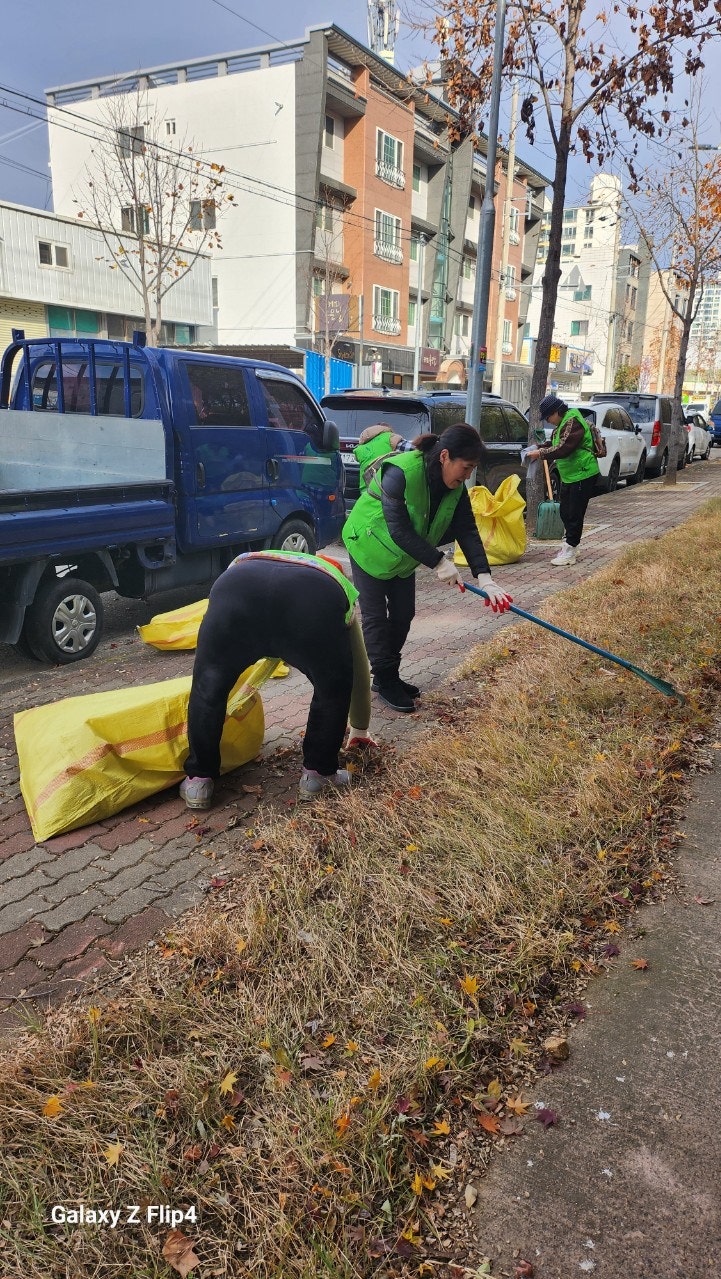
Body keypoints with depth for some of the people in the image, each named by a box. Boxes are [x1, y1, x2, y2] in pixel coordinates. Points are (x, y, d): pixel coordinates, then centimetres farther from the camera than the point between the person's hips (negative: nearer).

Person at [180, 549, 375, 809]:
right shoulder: (338, 587, 44)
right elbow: (360, 676, 51)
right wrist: (360, 730, 64)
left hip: (236, 587, 2)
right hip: (317, 598, -1)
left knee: (208, 685, 21)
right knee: (333, 689, 23)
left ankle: (198, 780, 29)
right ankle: (318, 774, 31)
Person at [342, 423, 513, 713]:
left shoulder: (456, 488, -13)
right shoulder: (401, 473, -35)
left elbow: (467, 531, -17)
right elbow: (398, 530, -37)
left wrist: (484, 577, -29)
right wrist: (439, 562, -38)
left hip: (404, 554, 7)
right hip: (371, 547, -7)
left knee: (403, 613, 8)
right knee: (375, 615, -3)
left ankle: (389, 675, 22)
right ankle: (384, 680, 8)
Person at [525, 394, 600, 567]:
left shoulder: (573, 423, -20)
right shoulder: (562, 425, 13)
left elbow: (563, 448, -29)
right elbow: (553, 444, 21)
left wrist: (540, 453, -24)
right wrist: (538, 448, 2)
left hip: (582, 475, -11)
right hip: (568, 475, 11)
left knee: (574, 514, -8)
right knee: (565, 512, 15)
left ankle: (570, 552, -5)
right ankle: (570, 546, 26)